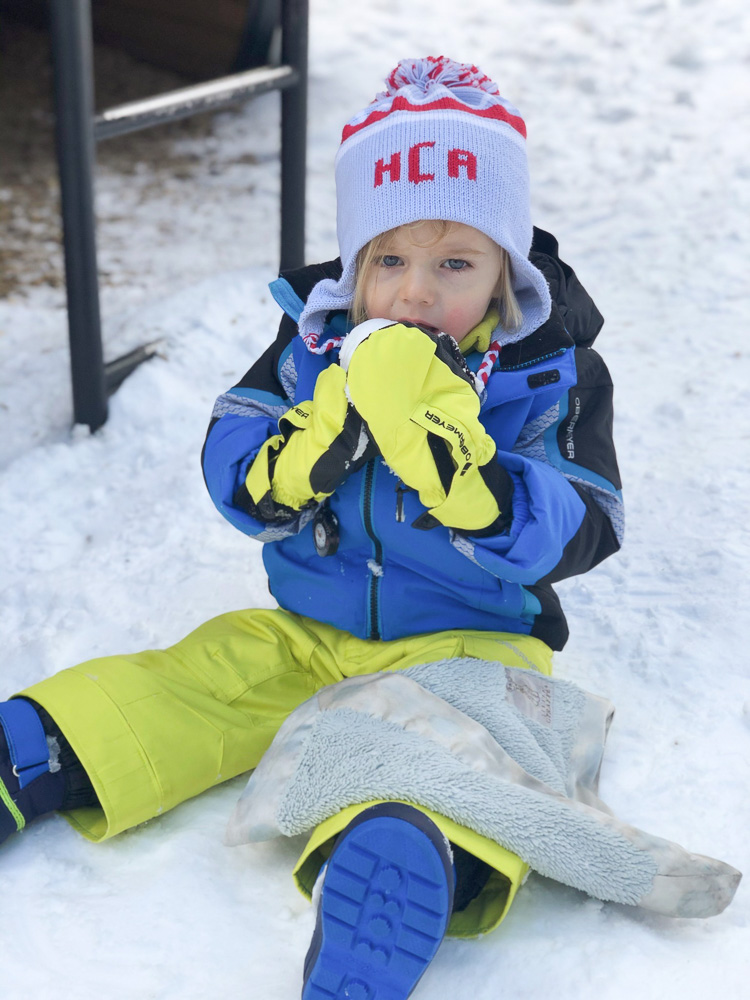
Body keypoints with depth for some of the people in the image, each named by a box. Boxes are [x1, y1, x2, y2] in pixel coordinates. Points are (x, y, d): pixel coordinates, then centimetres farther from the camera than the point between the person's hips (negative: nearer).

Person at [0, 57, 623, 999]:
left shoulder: (553, 374, -6)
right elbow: (231, 477, -2)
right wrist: (312, 441, -25)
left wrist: (457, 461, -33)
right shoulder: (315, 339, 1)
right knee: (180, 686, -10)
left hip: (467, 641, -3)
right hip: (306, 632, 4)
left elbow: (575, 536, -15)